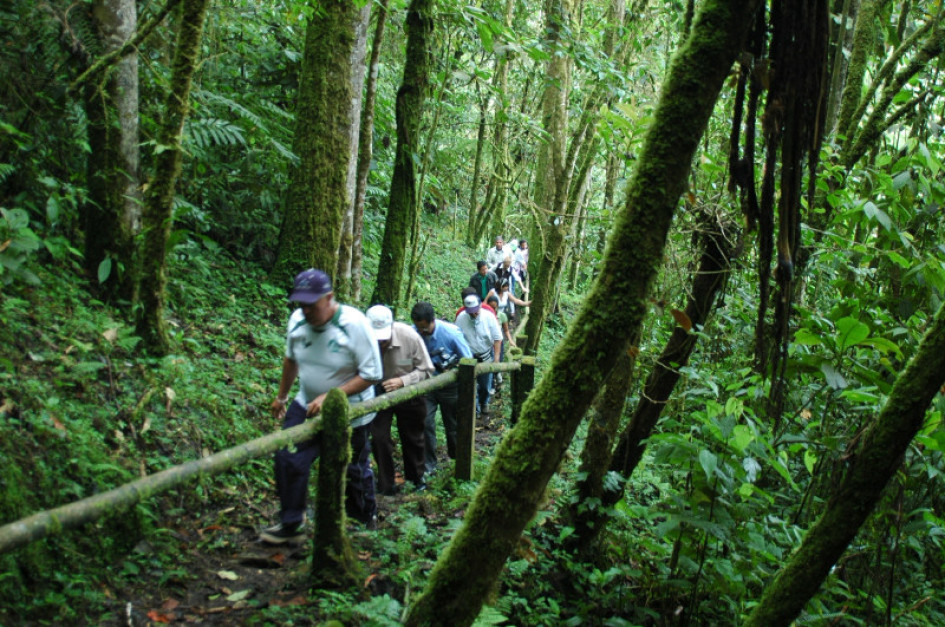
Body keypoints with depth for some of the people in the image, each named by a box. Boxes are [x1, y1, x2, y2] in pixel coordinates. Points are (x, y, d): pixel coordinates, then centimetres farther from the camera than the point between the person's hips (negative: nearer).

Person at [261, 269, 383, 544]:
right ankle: (290, 525, 9)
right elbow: (291, 359, 10)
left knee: (354, 471, 12)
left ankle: (367, 521, 37)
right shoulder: (297, 320, -10)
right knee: (288, 459, -8)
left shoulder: (354, 324, -26)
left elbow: (371, 375, -23)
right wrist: (281, 397, 20)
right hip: (307, 404, 4)